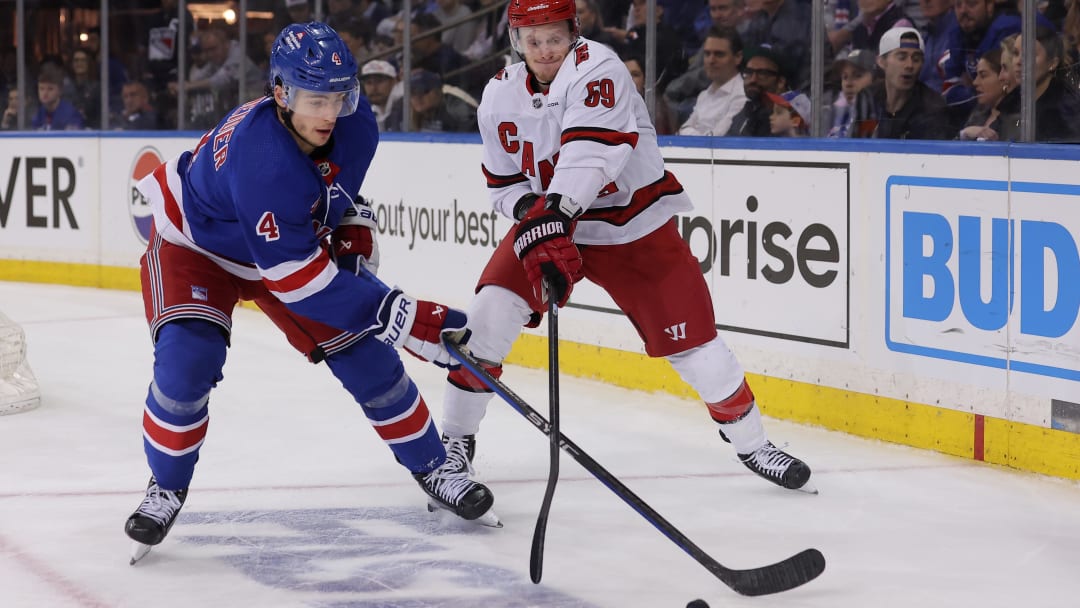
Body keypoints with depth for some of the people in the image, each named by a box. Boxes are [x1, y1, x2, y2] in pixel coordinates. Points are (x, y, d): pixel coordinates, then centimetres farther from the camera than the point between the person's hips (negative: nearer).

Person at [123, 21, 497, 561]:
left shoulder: (355, 126, -20)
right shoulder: (260, 156, -43)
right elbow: (296, 275, -41)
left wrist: (354, 233, -8)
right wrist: (406, 317, -43)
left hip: (294, 237, 6)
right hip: (196, 242, -6)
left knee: (366, 353, -2)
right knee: (187, 359, -26)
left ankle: (431, 467, 16)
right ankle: (166, 487, -3)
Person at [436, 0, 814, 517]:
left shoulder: (596, 68, -23)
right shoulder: (500, 96, -4)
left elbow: (591, 151, -37)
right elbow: (503, 182, 5)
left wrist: (553, 213, -49)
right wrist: (529, 216, -17)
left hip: (637, 225, -4)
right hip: (550, 220, 4)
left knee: (690, 338, -4)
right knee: (491, 309, -15)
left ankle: (750, 440, 17)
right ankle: (455, 437, 0)